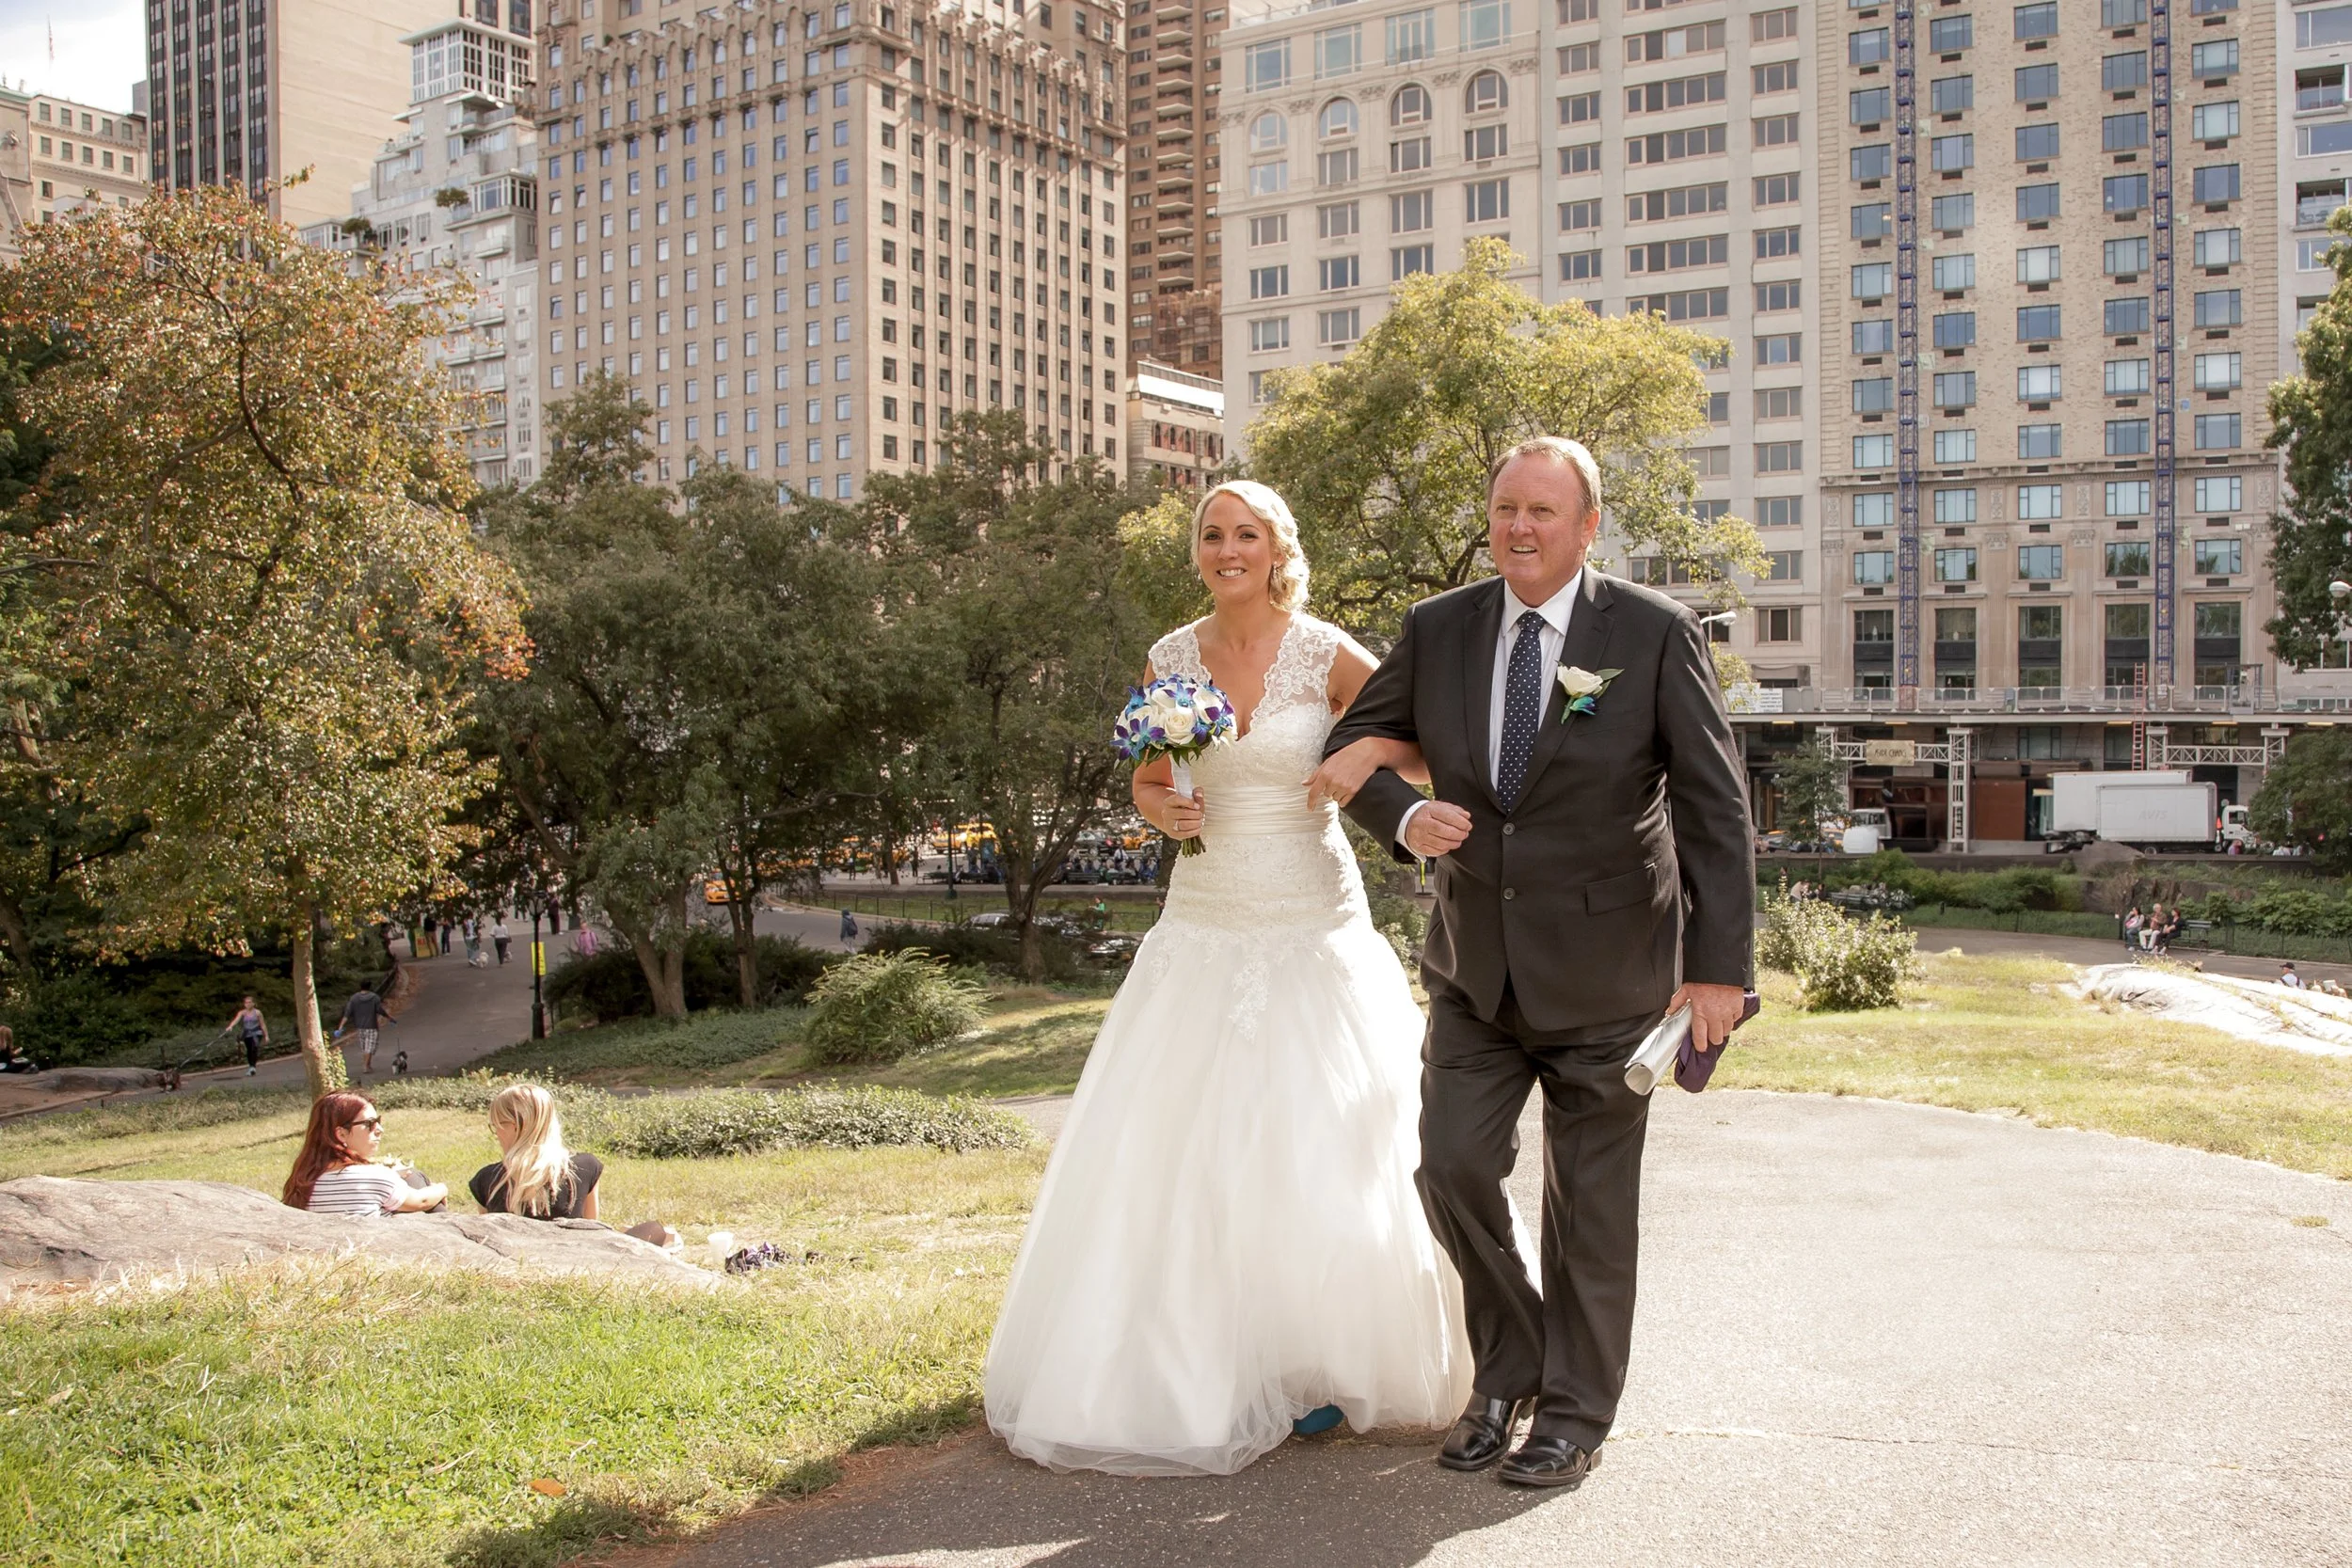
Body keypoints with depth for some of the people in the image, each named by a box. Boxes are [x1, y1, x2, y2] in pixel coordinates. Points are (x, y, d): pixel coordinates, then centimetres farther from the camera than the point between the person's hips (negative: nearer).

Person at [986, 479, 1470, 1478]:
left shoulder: (1328, 656, -5)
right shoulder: (1170, 660, 5)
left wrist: (1365, 755, -19)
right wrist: (1164, 811, -7)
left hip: (1312, 927, -3)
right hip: (1204, 927, 3)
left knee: (1314, 1149, -1)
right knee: (1177, 1148, 1)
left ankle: (1314, 1365, 18)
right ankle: (1191, 1365, 18)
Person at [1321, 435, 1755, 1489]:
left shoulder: (1656, 634, -9)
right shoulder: (1437, 630, 1)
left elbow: (1715, 807, -10)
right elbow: (1351, 748, 10)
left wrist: (1719, 966, -15)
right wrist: (1404, 817, -12)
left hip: (1604, 968, -3)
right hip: (1477, 963, 3)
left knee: (1590, 1202, 7)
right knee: (1454, 1166, 1)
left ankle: (1576, 1413, 25)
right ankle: (1510, 1370, 26)